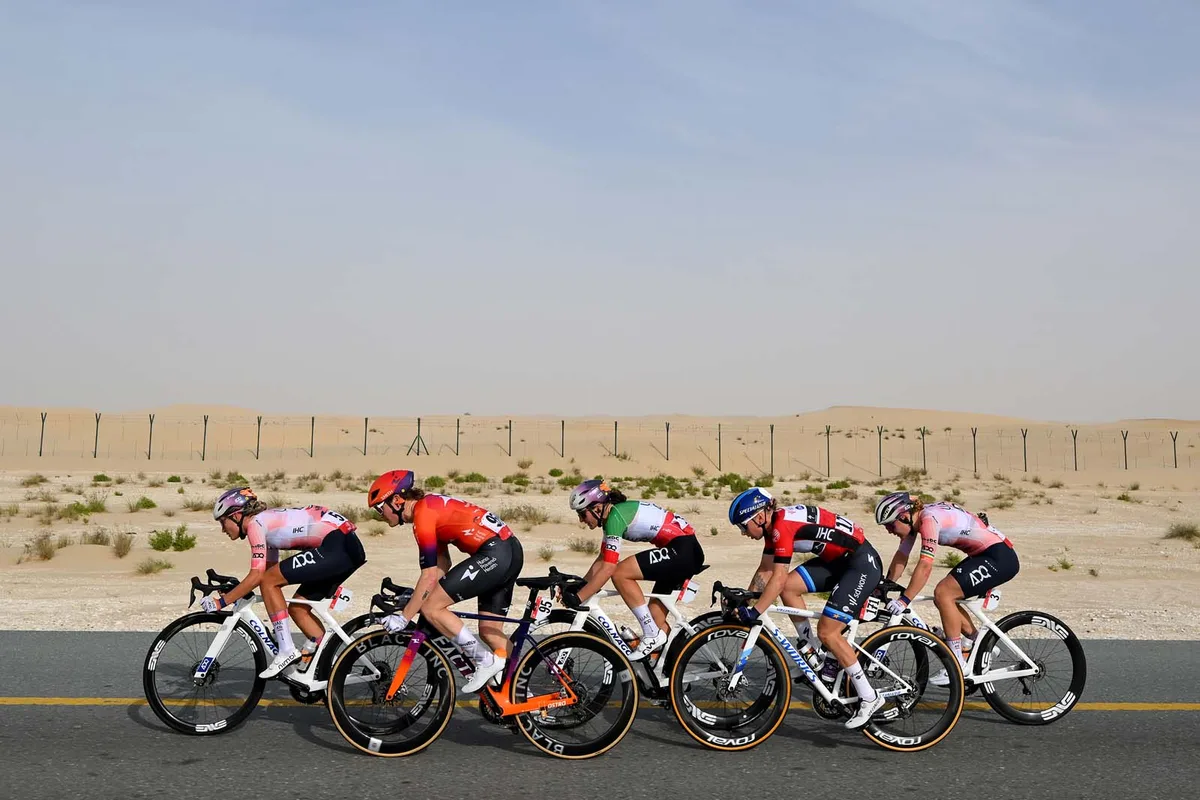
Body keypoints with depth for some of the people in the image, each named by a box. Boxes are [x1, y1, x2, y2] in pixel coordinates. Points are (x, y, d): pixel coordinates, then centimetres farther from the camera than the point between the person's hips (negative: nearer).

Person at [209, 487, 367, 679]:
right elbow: (270, 572, 28)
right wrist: (234, 593, 27)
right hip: (349, 547, 10)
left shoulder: (255, 523, -3)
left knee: (268, 581, -5)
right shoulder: (267, 523, 24)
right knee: (297, 608, 15)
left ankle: (287, 650, -3)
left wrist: (221, 601, -3)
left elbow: (257, 576, -10)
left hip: (336, 546, -10)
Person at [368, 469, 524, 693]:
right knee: (489, 631, 15)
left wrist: (404, 617, -5)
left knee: (431, 608, -6)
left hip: (494, 554, -10)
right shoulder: (431, 506, 20)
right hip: (511, 551, 10)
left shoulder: (422, 513, -9)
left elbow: (430, 576, -11)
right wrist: (413, 600, 21)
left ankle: (485, 660, -2)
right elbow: (442, 565, 22)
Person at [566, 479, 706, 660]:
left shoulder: (615, 516, -15)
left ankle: (652, 635, -9)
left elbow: (607, 569, -19)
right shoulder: (617, 513, 14)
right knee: (655, 613, 12)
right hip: (690, 552, 11)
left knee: (620, 574, -16)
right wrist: (577, 588, 15)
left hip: (683, 549, -11)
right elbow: (601, 560, 20)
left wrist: (577, 598, -15)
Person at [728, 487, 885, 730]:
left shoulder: (783, 525, -23)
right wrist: (743, 602, 6)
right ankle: (813, 653, 10)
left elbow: (778, 579, -26)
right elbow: (765, 571, 11)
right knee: (789, 587, -2)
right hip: (839, 559, 9)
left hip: (862, 562, -9)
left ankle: (869, 698, 1)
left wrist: (753, 612, -23)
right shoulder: (773, 525, 5)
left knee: (827, 631, -10)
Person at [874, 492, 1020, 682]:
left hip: (1001, 557, -9)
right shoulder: (913, 519, 3)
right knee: (944, 598, 6)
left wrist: (904, 600, -28)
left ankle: (958, 665, -9)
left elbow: (925, 566, -29)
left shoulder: (929, 518, -23)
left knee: (943, 593, -17)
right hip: (984, 555, 10)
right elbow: (901, 557, 8)